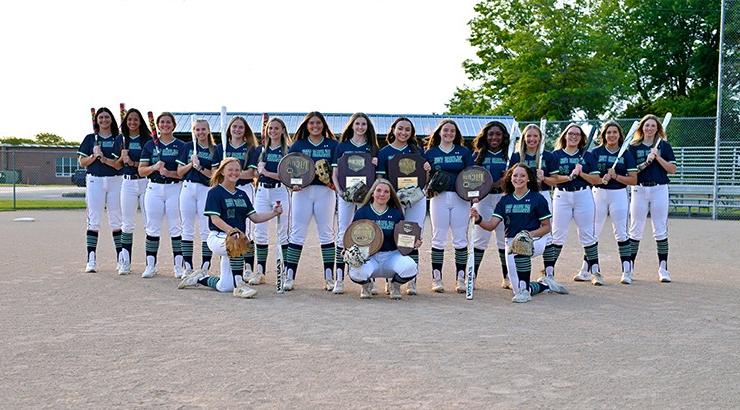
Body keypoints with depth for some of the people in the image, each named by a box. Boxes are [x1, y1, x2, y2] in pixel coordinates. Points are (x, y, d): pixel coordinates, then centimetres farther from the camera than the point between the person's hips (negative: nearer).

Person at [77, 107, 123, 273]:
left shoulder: (118, 139, 8)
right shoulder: (90, 139, 11)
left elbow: (119, 164, -1)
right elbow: (82, 162, 7)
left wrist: (103, 158, -15)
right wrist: (94, 156, -10)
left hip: (115, 180, 0)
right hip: (94, 180, 0)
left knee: (116, 220, 2)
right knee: (94, 220, -3)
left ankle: (120, 257, 9)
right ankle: (91, 259, -2)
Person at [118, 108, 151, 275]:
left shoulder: (147, 139, 3)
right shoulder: (122, 139, 11)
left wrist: (134, 163, -13)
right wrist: (123, 155, -7)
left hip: (146, 182, -2)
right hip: (128, 183, 2)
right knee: (128, 223, 4)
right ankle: (125, 262, 9)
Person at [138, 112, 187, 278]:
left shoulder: (181, 146, 5)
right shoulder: (150, 145, 11)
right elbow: (141, 171, 8)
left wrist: (170, 173, -16)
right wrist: (154, 167, -11)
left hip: (175, 188, -2)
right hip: (154, 188, 2)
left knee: (176, 227, -2)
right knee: (152, 227, 3)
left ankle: (179, 266, 2)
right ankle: (150, 265, 10)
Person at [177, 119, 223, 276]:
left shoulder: (215, 150, 4)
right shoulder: (188, 147, 11)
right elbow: (179, 173, 9)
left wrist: (200, 167, -15)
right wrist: (191, 164, -7)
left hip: (206, 190, -2)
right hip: (188, 188, 3)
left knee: (206, 230, -4)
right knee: (187, 229, 5)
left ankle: (205, 267, 1)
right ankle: (188, 267, 11)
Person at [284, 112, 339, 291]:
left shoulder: (332, 145, 9)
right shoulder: (298, 145, 11)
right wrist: (292, 184, -11)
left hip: (325, 191, 0)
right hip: (302, 191, 0)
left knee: (326, 234, 3)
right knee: (297, 234, -1)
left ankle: (329, 278, 7)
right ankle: (290, 276, 3)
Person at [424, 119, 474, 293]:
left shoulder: (464, 152, 10)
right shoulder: (430, 153, 9)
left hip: (460, 198, 1)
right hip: (439, 197, -1)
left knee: (461, 239, 2)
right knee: (438, 238, 2)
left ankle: (461, 279, 9)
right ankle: (436, 279, 7)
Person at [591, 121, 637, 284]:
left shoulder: (626, 154, 4)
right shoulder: (595, 152, 4)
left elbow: (633, 180, 1)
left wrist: (615, 176, -13)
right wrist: (601, 179, -19)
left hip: (619, 194, 0)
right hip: (598, 193, 0)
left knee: (621, 233, -2)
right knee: (593, 232, 3)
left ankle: (627, 270, 2)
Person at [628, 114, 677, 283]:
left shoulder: (664, 146, 7)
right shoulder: (634, 147, 7)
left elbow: (672, 169, 0)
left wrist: (658, 157, -11)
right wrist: (646, 162, -13)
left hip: (659, 189, 0)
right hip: (639, 189, 0)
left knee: (661, 230, -1)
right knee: (636, 230, 3)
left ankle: (663, 268, 4)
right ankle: (629, 267, 10)